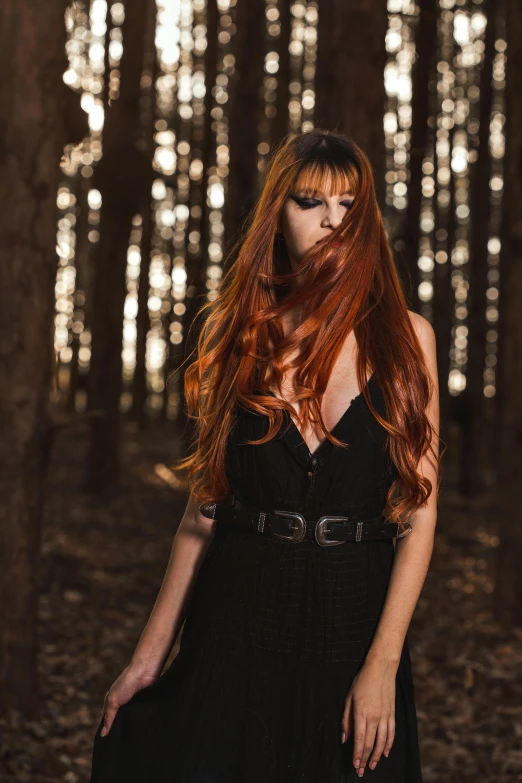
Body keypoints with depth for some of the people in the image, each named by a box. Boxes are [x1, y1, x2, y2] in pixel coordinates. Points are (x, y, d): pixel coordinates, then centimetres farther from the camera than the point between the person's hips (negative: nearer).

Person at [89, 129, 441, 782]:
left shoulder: (404, 337, -1)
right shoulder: (238, 332, 3)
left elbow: (419, 512, -4)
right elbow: (203, 507, 4)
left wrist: (383, 663, -12)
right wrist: (152, 652, 2)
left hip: (356, 627, 0)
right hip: (240, 624, 1)